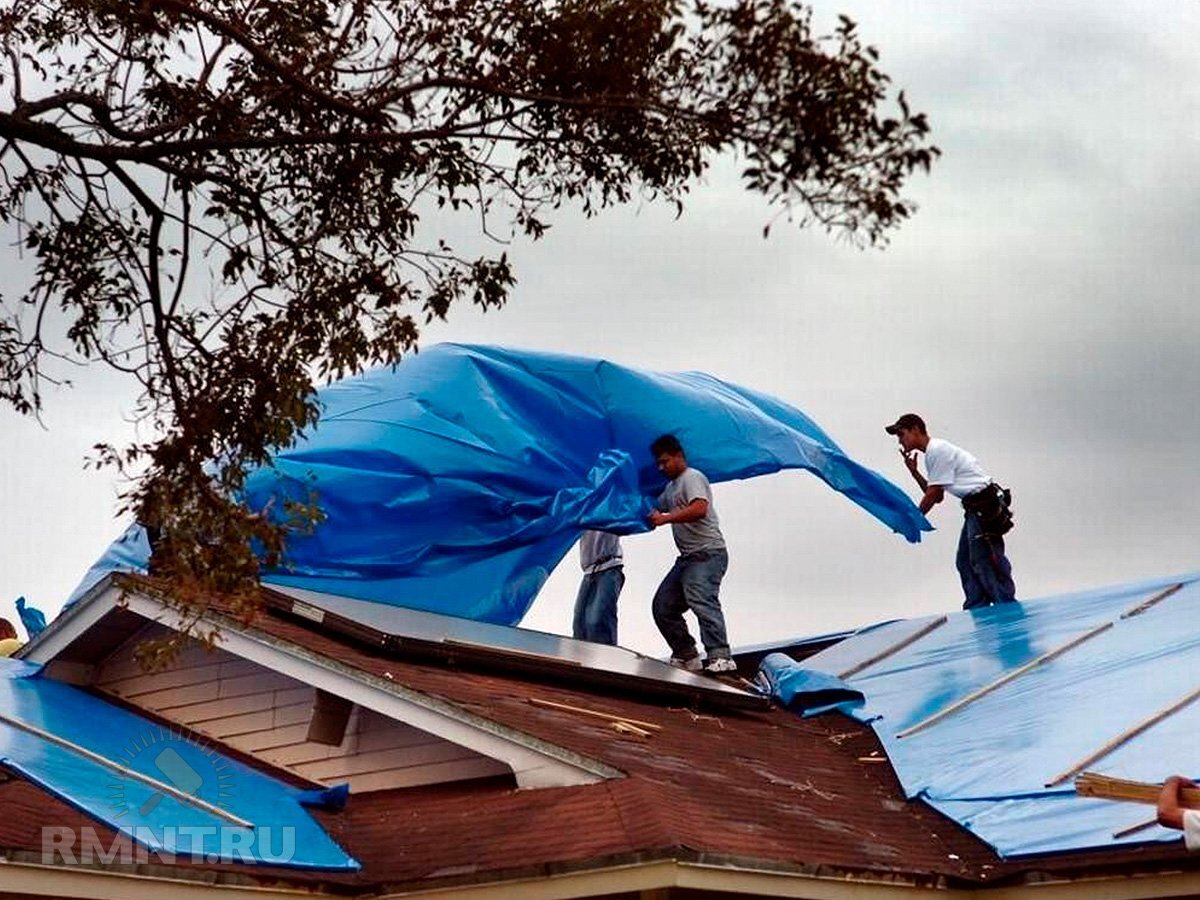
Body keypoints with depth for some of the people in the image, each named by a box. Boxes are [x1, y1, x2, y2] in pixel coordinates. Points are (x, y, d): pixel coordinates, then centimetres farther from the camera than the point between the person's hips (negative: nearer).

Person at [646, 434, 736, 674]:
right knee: (663, 606, 7)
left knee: (702, 600, -28)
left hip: (708, 553, -11)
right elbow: (656, 508, 41)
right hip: (687, 558, 11)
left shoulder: (692, 478, -6)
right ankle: (686, 657, 13)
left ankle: (720, 656, -39)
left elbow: (700, 509, -25)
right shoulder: (670, 487, 24)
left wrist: (665, 518, -26)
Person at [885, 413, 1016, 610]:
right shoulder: (933, 453, 18)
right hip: (975, 508, 11)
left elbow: (934, 495, -12)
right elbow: (937, 496, 17)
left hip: (984, 506, -11)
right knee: (965, 562, 10)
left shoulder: (938, 450, -13)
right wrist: (913, 471, 11)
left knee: (985, 562, -11)